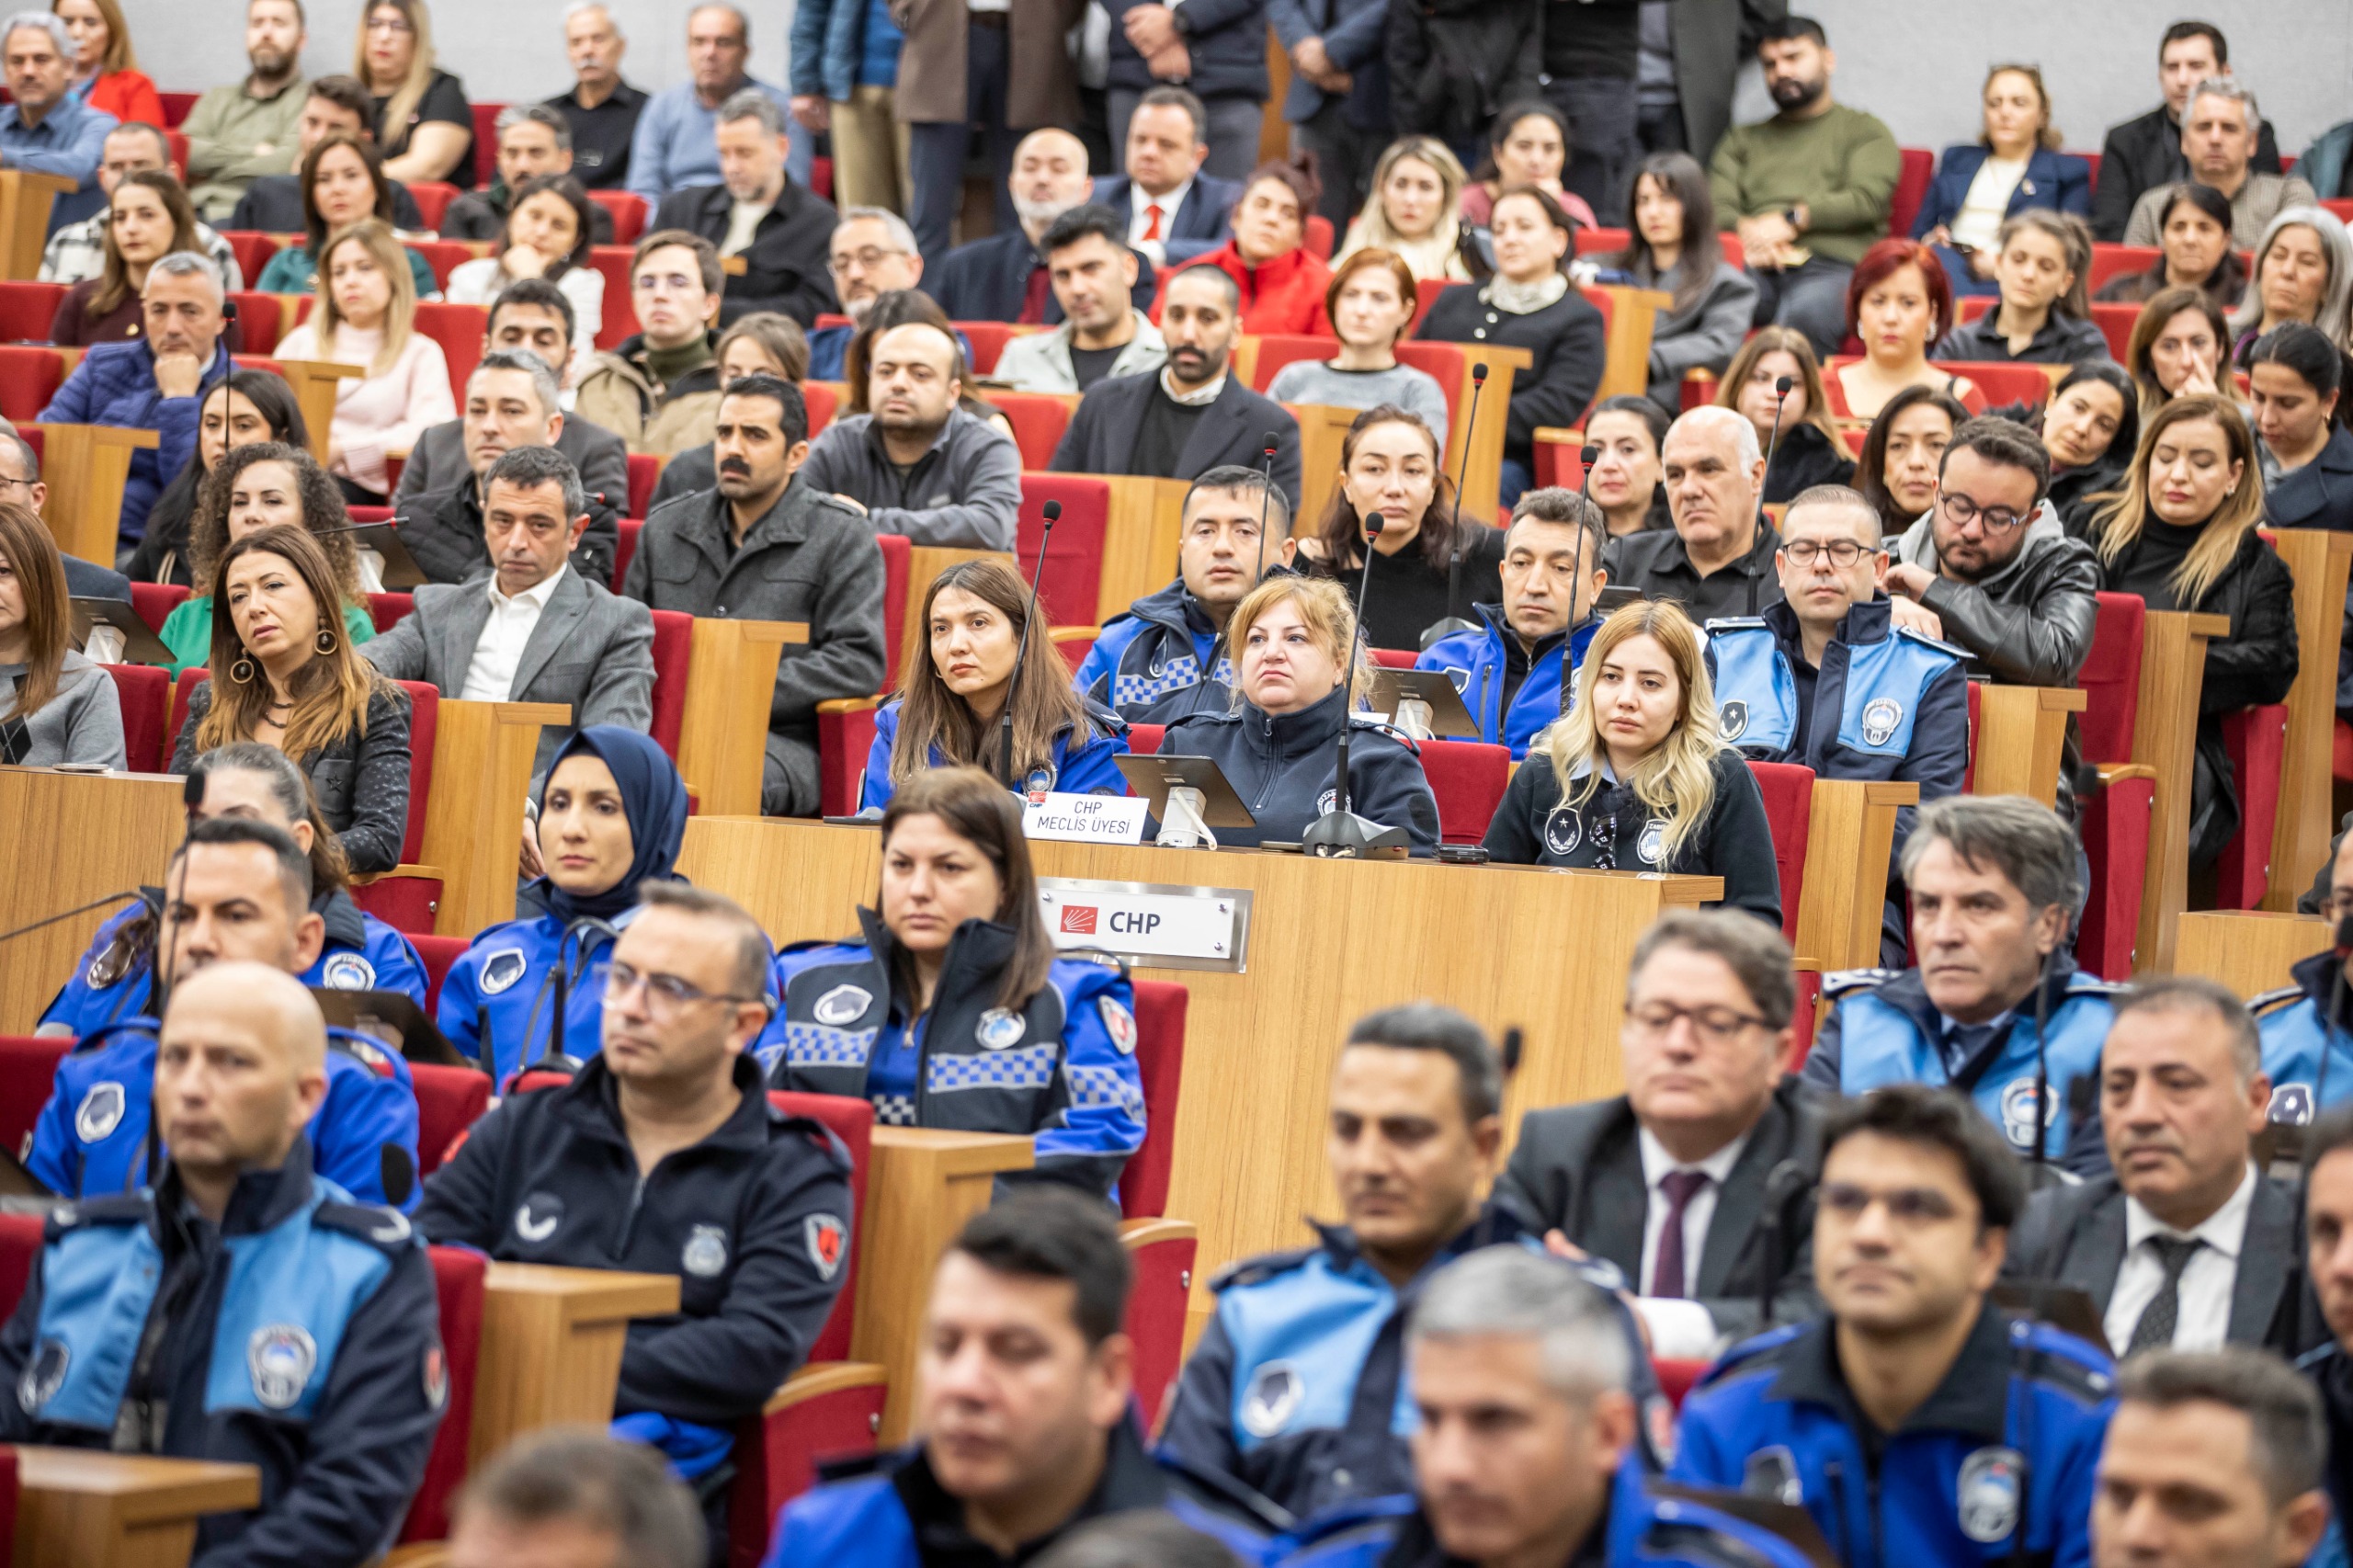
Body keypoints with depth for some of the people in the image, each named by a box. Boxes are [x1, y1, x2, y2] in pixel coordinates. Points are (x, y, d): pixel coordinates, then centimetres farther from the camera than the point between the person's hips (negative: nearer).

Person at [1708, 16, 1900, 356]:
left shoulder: (1866, 132, 21)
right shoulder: (1742, 140, 30)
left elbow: (1866, 200, 3)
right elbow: (1716, 209, 15)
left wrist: (1792, 219, -8)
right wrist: (1746, 230, -9)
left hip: (1832, 266, -2)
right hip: (1755, 267, 3)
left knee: (1805, 314, -41)